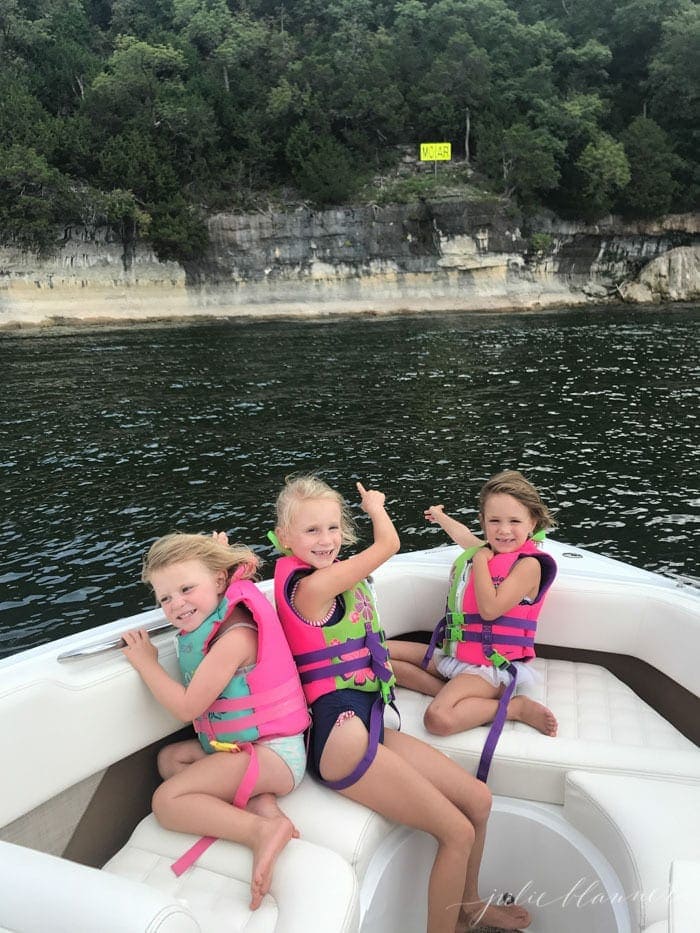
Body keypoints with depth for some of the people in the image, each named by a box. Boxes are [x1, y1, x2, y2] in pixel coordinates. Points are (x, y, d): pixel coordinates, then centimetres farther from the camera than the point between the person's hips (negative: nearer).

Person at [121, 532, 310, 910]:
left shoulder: (234, 638, -25)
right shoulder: (216, 620, 3)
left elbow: (187, 707, -22)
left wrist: (145, 662, -10)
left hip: (273, 753, -10)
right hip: (240, 743, 10)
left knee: (166, 801, -11)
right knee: (170, 757, 15)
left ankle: (262, 830, -22)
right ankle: (258, 802, -5)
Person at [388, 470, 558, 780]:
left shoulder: (528, 564, -13)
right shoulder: (486, 551, 10)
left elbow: (490, 609, -25)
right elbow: (465, 537, 38)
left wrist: (481, 560, -16)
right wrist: (441, 517, 53)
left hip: (490, 666, -9)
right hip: (453, 652, 9)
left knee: (438, 719, -36)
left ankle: (517, 707, -13)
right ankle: (451, 692, -14)